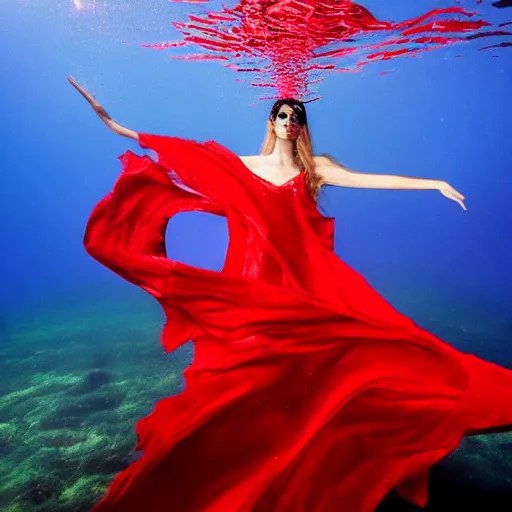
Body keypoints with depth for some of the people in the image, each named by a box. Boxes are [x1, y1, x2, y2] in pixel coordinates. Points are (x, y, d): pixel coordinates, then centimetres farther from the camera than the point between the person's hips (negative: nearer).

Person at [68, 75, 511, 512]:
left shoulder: (315, 168, 8)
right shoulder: (244, 167, 8)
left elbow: (372, 180, 1)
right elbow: (186, 156, 7)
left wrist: (435, 184, -5)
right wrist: (124, 130, 7)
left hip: (307, 277, 0)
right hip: (258, 280, 0)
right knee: (253, 369, 2)